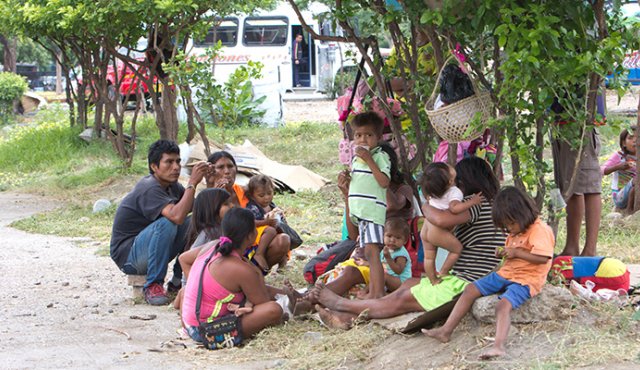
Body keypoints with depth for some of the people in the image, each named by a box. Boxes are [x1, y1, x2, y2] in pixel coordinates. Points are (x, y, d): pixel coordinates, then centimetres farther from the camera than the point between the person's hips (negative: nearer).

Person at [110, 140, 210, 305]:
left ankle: (179, 280, 2)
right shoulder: (149, 188, -24)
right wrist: (192, 183, -33)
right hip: (127, 256, -9)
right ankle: (153, 285, -23)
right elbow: (177, 216, -38)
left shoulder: (172, 186, 5)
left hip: (150, 251, 9)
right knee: (166, 223, -32)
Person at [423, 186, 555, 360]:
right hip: (506, 274, 10)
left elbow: (542, 258, -25)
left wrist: (517, 253, -23)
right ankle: (446, 330, -2)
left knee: (503, 304, -35)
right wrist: (503, 253, 5)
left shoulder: (540, 230, -15)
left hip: (526, 280, -10)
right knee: (470, 289, 1)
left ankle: (498, 346, -53)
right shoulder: (515, 233, 16)